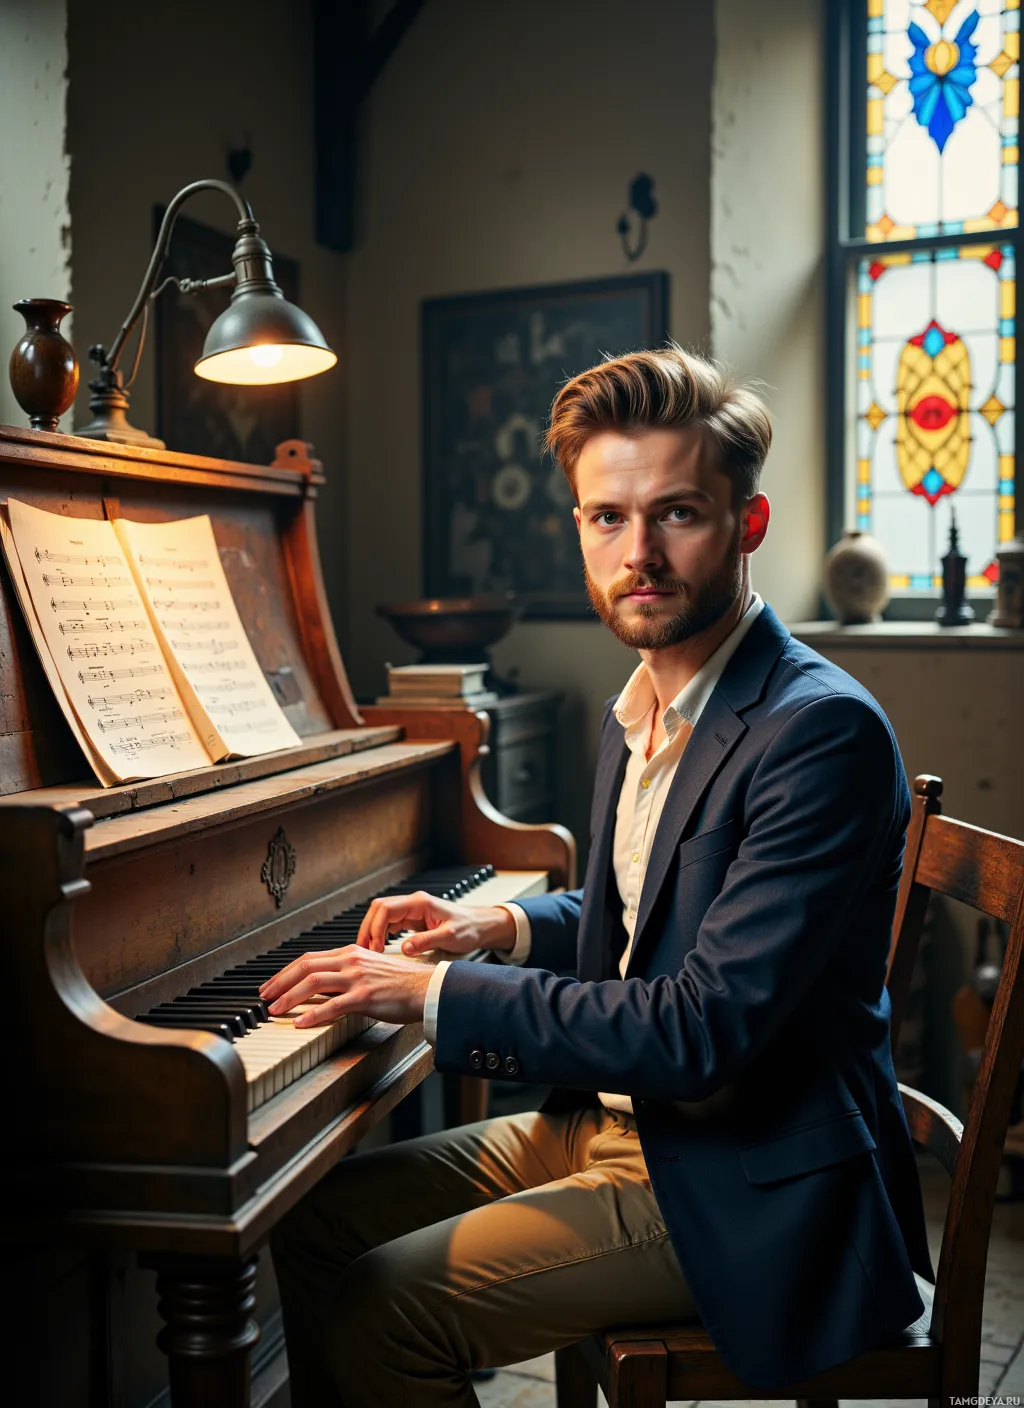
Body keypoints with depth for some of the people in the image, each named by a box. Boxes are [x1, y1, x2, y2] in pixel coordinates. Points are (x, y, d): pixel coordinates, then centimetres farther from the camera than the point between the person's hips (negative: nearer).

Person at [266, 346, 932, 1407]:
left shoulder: (823, 730, -23)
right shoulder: (642, 708, 6)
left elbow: (705, 1028, -28)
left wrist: (436, 992, -22)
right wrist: (502, 927, 4)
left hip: (745, 1187, -8)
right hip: (614, 1122, 9)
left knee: (381, 1312, -17)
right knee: (313, 1219, 8)